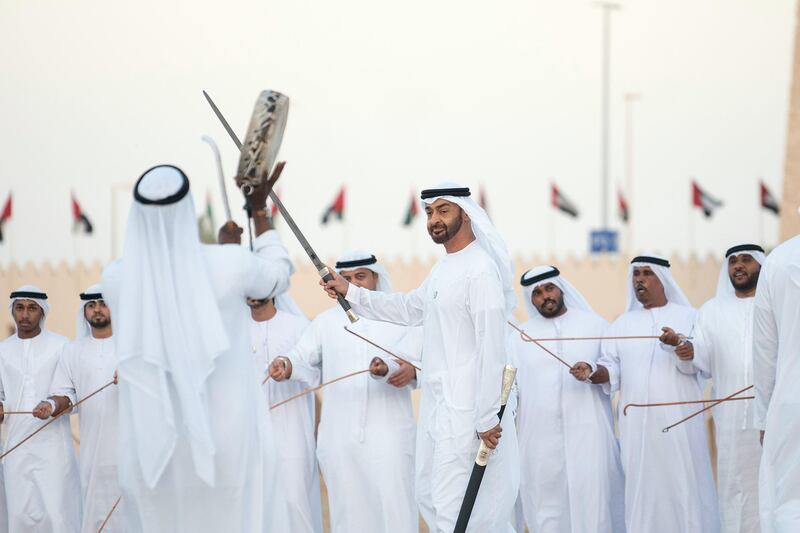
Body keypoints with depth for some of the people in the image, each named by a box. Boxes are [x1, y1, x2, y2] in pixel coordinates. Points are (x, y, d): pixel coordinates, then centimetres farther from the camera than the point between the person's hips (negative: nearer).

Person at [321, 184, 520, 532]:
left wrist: (487, 418, -21)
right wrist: (351, 292, 22)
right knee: (429, 496, 15)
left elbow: (492, 349, -20)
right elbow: (410, 309, 29)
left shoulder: (480, 271, -17)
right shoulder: (444, 268, 14)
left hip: (466, 408, -10)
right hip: (437, 406, 10)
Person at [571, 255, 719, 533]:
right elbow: (612, 370, 8)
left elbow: (694, 361, -9)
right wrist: (592, 373, -14)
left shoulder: (686, 317, 7)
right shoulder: (622, 324, 16)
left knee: (683, 485, -8)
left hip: (678, 422, -3)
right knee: (642, 491, -2)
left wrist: (677, 343, -31)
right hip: (637, 424, 3)